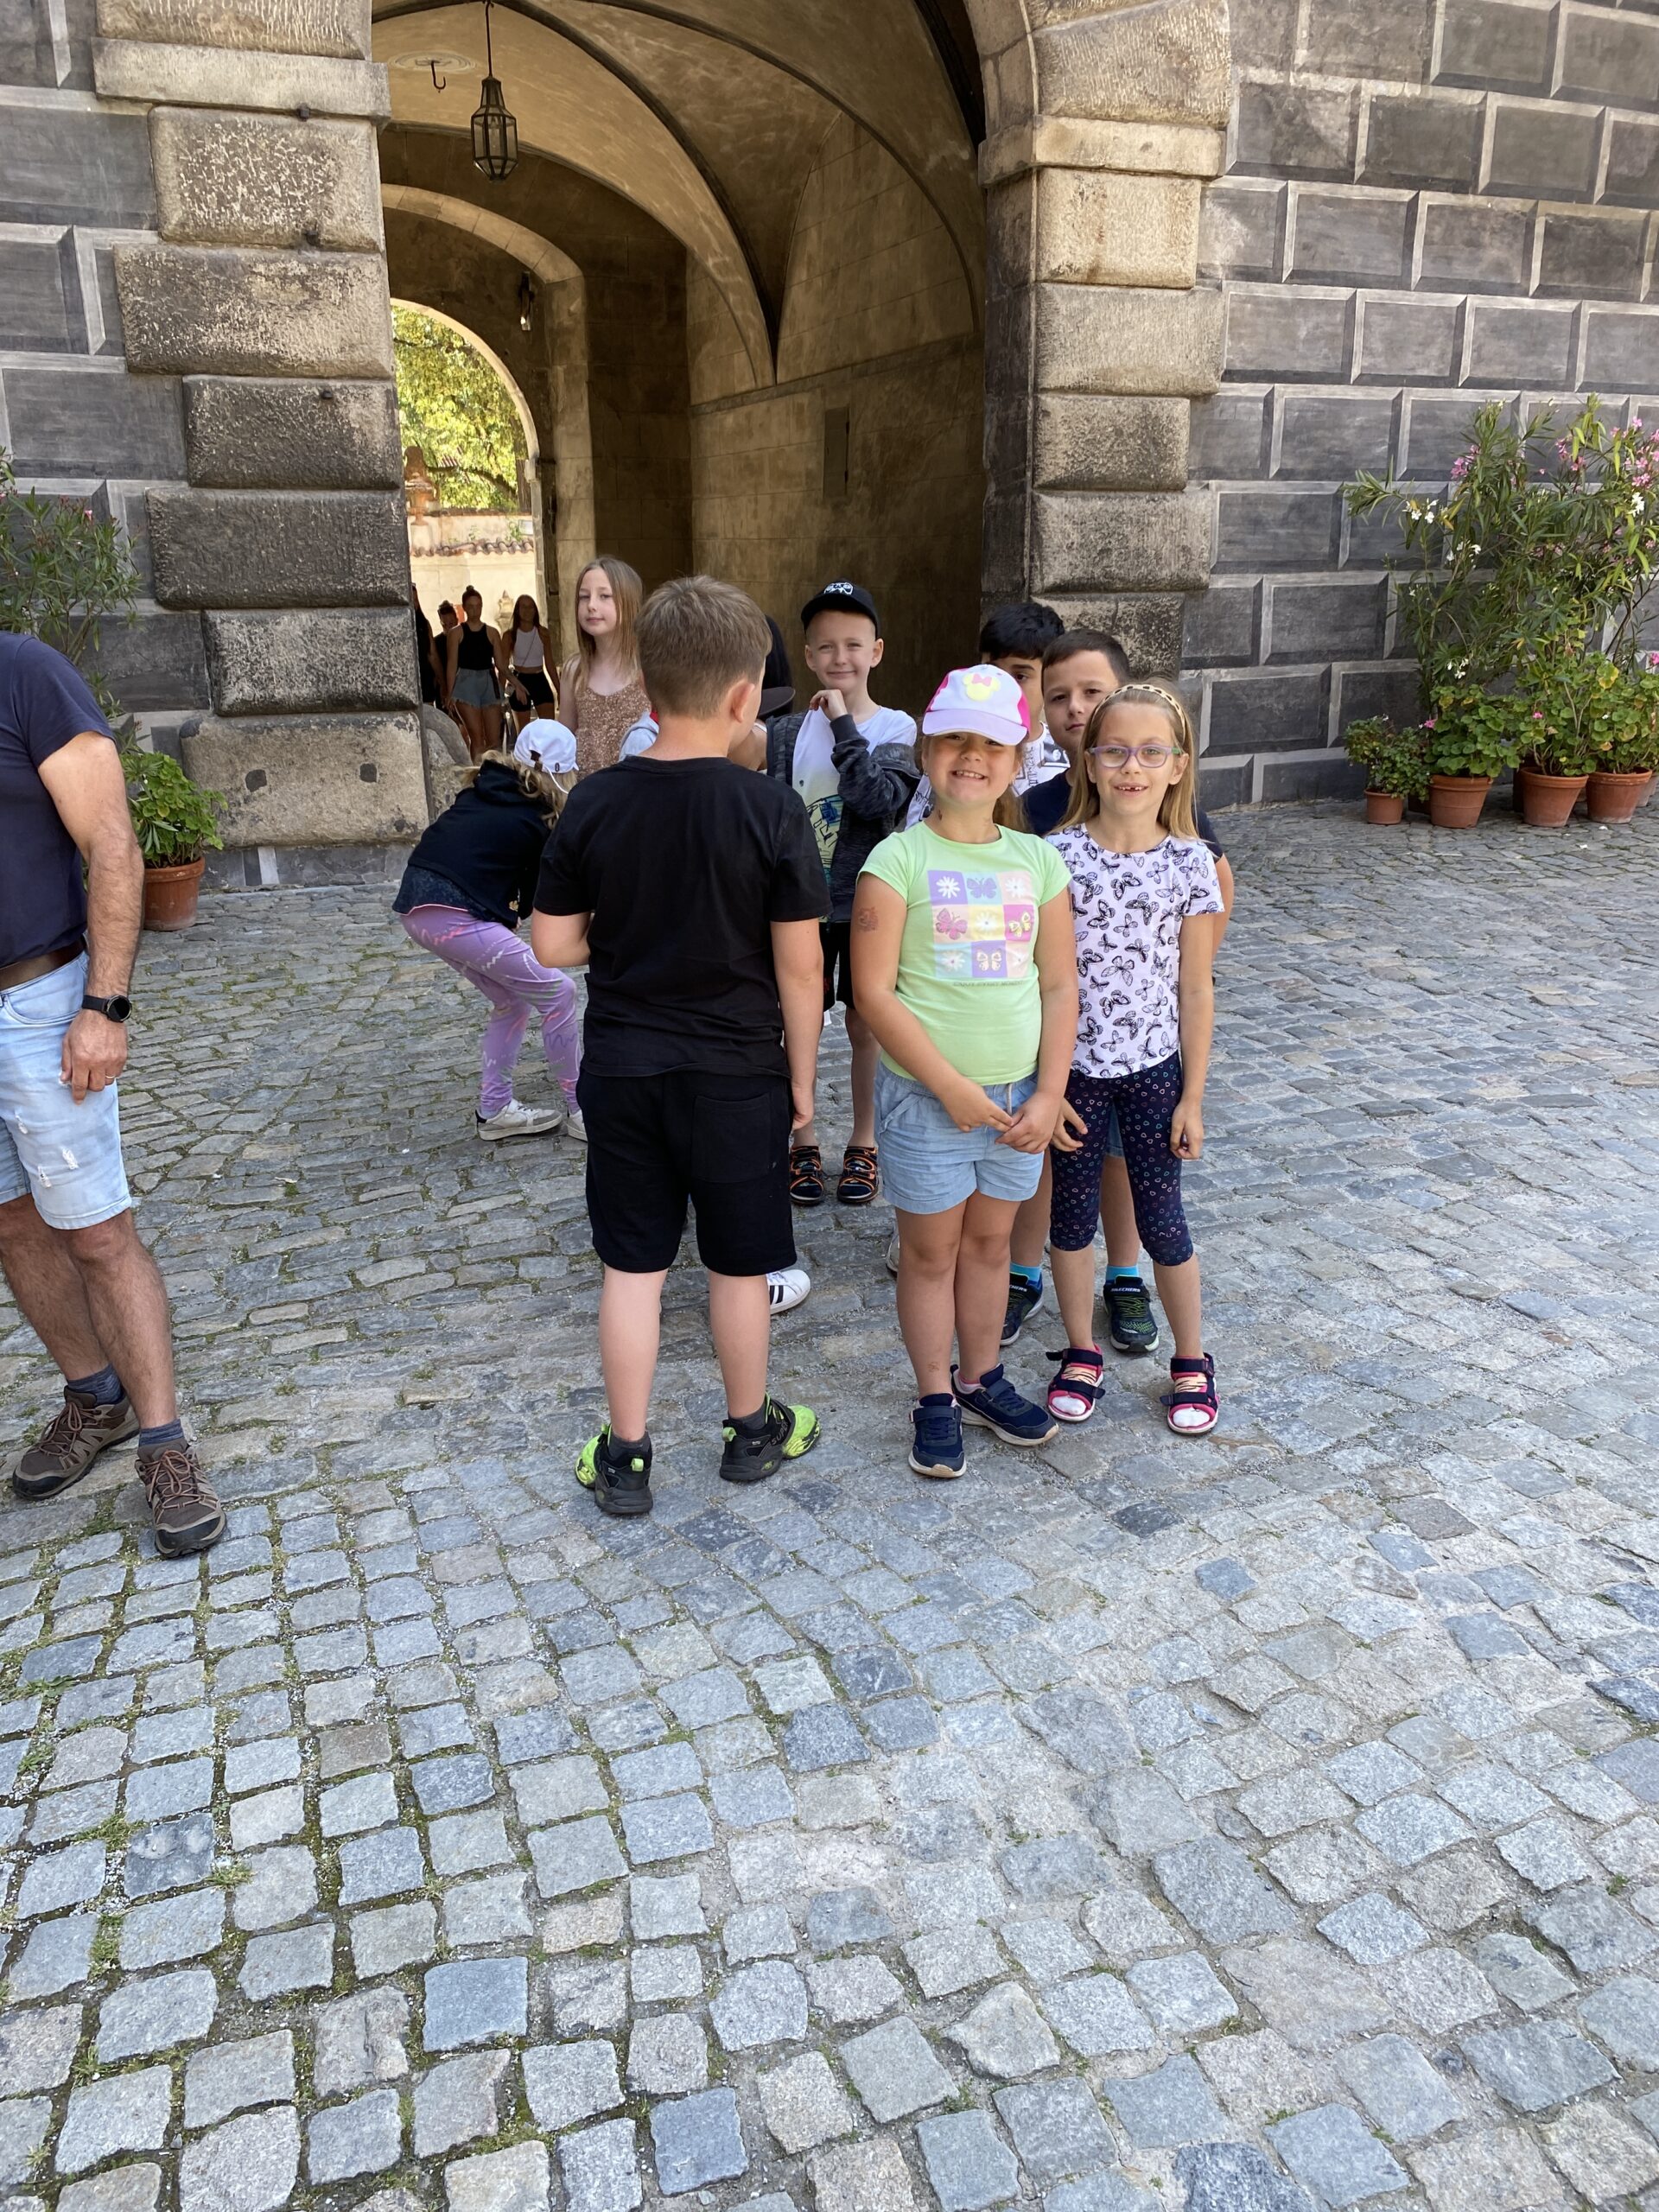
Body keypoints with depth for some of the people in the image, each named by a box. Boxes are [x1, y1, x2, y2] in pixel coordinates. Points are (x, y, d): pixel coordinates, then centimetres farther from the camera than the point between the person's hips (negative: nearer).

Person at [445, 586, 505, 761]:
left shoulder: (492, 633, 10)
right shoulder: (457, 632, 4)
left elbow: (500, 664, 10)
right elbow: (452, 665, 1)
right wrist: (450, 694, -5)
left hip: (489, 683, 3)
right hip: (466, 683, -3)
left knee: (494, 739, -1)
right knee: (476, 737, -11)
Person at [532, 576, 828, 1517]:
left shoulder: (593, 803, -6)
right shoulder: (769, 810, -15)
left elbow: (553, 946, -2)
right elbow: (800, 966, -12)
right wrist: (802, 1078, 0)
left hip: (622, 1068, 3)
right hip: (736, 1074, -2)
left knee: (633, 1266, 13)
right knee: (739, 1265, 15)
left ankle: (625, 1458, 23)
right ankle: (752, 1431, 34)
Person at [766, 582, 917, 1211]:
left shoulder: (896, 729, -5)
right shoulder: (789, 732, 2)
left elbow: (880, 798, -23)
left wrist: (843, 725, -21)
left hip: (865, 904, -2)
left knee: (866, 1026, 8)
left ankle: (864, 1144, 23)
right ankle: (803, 1143, 23)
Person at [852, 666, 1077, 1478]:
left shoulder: (1036, 860, 2)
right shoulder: (899, 859, -11)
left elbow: (1060, 985, 4)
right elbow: (875, 993, -15)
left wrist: (1049, 1094, -5)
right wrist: (953, 1087, -16)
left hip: (1018, 1096, 4)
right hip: (925, 1098, -4)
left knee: (989, 1239, 18)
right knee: (930, 1251, 10)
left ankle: (983, 1380, 36)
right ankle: (935, 1397, 27)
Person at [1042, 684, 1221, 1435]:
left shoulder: (1189, 862, -6)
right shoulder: (1058, 855, -7)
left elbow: (1195, 990, -2)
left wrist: (1192, 1096, -1)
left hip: (1154, 1069, 0)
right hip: (1072, 1066, 0)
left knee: (1161, 1219, 9)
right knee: (1072, 1212, 12)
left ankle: (1192, 1361, 30)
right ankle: (1081, 1354, 32)